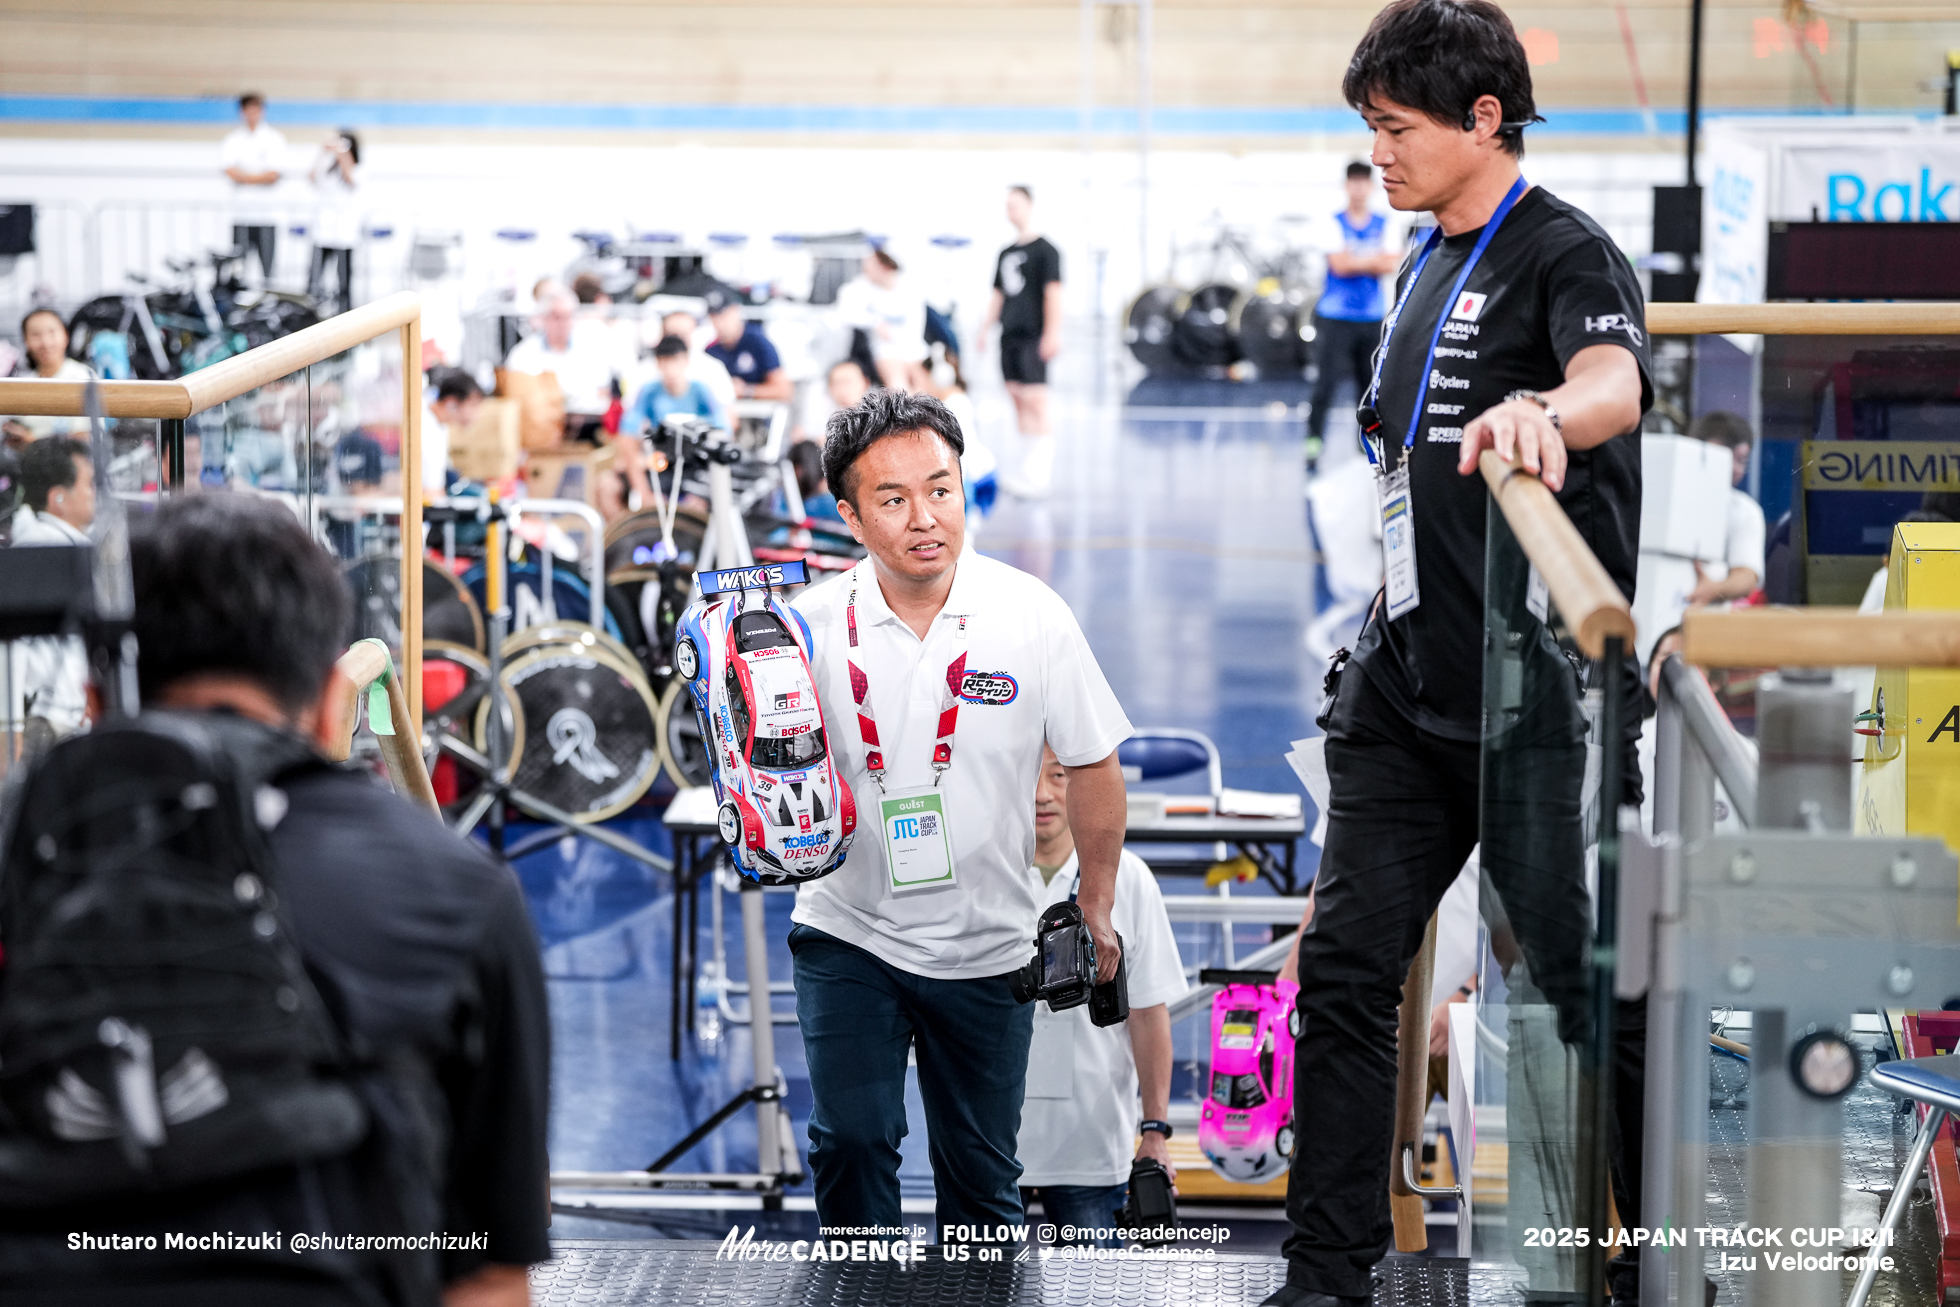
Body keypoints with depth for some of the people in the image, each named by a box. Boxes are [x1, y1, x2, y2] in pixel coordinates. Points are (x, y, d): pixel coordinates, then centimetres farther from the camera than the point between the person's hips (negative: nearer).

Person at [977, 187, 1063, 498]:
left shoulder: (1044, 249, -4)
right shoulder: (1006, 254, 18)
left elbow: (1053, 292, -11)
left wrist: (1052, 333, -18)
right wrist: (984, 330, 18)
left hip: (1032, 336, -8)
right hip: (1009, 335, 8)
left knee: (1035, 402, -12)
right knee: (1018, 401, 8)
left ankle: (1040, 474, -16)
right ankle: (1026, 468, 12)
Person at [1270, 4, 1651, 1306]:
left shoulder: (1567, 251, -10)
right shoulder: (1430, 267, 16)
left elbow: (1615, 381, -32)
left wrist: (1542, 411, -54)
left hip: (1538, 697, -8)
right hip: (1407, 692, 8)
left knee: (1584, 988, -1)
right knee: (1346, 972, 2)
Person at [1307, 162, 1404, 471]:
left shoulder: (1383, 225, 9)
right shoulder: (1334, 223, -1)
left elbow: (1389, 267, -2)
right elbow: (1339, 265, -11)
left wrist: (1356, 262, -13)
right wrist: (1375, 261, -6)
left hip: (1371, 316, 4)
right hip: (1334, 315, -3)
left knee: (1370, 383, 5)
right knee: (1325, 382, -8)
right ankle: (1314, 442, -4)